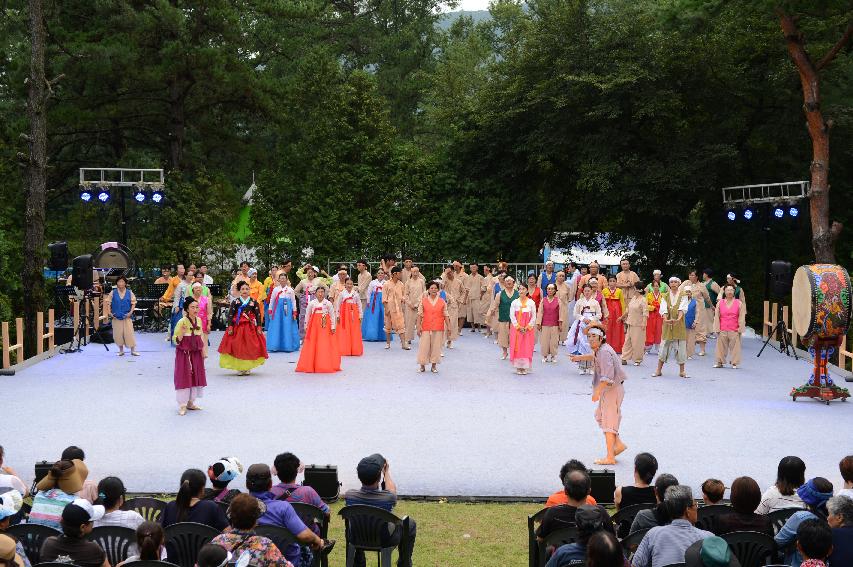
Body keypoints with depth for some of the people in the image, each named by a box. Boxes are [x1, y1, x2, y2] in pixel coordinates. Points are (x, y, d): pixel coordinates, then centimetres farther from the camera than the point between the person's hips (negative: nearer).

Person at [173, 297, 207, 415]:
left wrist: (203, 350, 12)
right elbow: (176, 340, -14)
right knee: (184, 377, -4)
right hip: (184, 353, -6)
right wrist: (182, 332, -30)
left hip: (196, 353, 6)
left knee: (196, 376, 11)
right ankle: (182, 405, 1)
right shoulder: (182, 322, -15)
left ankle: (190, 402, 23)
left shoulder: (199, 320, 3)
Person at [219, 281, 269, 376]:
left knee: (250, 348, 1)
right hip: (237, 328, 0)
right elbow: (230, 315, 0)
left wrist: (259, 327, -4)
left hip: (250, 328, 0)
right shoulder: (235, 302, 2)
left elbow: (258, 315, 3)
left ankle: (247, 367, 13)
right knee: (238, 347, -3)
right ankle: (239, 368, 6)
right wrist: (230, 327, -8)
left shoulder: (254, 302, 4)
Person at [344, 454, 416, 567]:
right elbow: (392, 489, -5)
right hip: (385, 541, -2)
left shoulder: (349, 495, -26)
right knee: (410, 523, 24)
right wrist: (386, 471, 11)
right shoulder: (388, 498, -32)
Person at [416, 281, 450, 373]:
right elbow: (420, 314, 3)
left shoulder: (442, 302, 5)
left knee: (436, 346, 4)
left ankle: (434, 366, 14)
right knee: (424, 346, 0)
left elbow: (446, 315, 6)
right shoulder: (423, 301, 3)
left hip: (438, 328, 1)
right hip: (426, 328, -1)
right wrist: (418, 326, -3)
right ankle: (422, 365, 11)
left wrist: (448, 326, 0)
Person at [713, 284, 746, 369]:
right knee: (721, 346, 5)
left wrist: (740, 328, -3)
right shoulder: (720, 303, 6)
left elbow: (742, 317, 2)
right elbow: (716, 317, 6)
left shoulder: (739, 303, 2)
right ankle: (720, 362, 13)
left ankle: (734, 363, 9)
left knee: (734, 346, 1)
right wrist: (717, 328, 1)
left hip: (734, 330, -1)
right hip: (722, 330, 1)